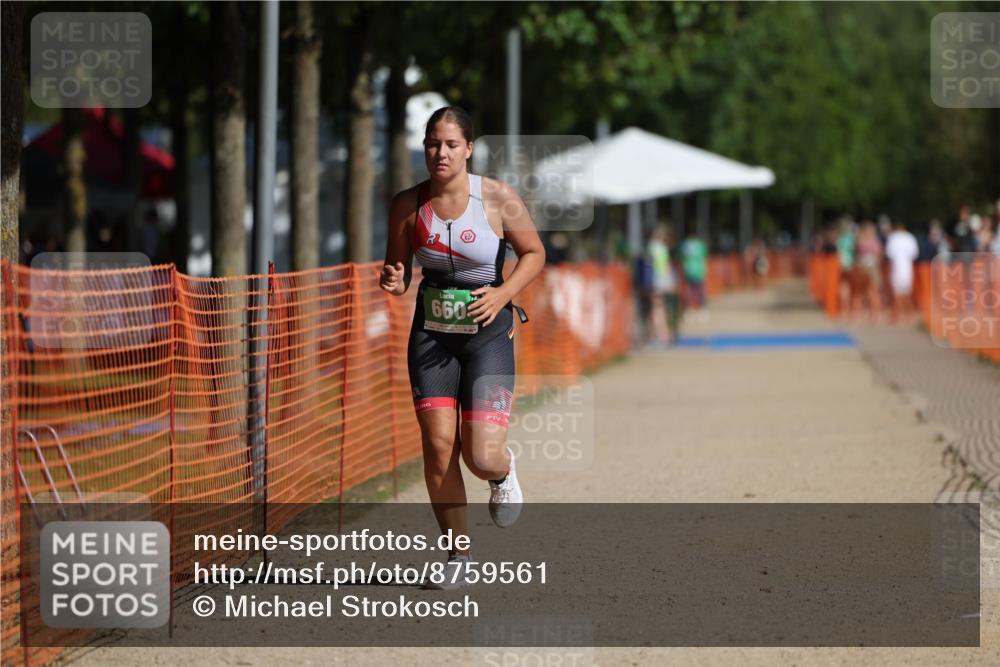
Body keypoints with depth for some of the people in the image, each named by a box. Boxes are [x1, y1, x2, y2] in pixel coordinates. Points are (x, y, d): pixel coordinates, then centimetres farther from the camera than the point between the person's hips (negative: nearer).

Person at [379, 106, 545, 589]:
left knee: (482, 458, -11)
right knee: (438, 445, -5)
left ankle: (504, 471, 29)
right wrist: (393, 282, -14)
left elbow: (534, 252, 3)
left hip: (487, 331, -2)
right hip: (431, 332, 2)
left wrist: (503, 293, -13)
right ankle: (457, 554, 11)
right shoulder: (407, 206, -2)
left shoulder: (498, 199, -8)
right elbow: (396, 272, 9)